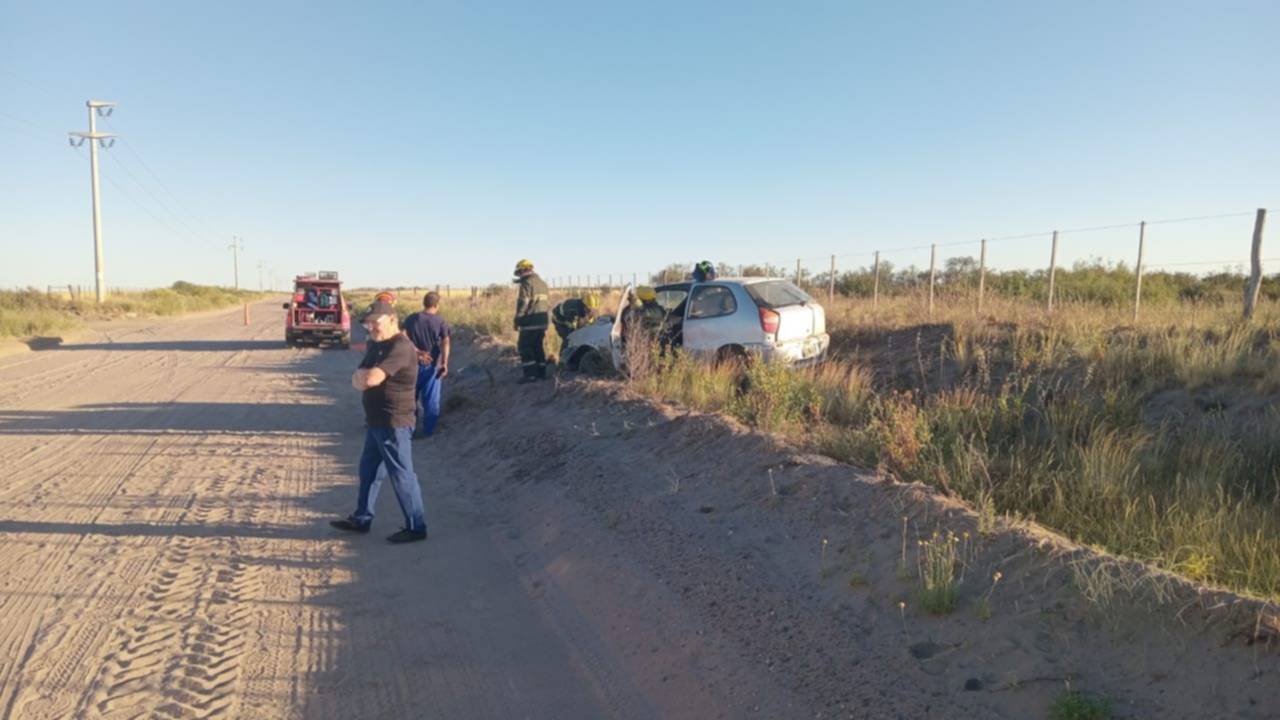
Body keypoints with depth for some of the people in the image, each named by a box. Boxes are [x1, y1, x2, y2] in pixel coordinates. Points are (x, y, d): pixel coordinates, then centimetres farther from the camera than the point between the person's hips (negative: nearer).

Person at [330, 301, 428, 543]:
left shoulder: (400, 347, -21)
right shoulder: (376, 344, 13)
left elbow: (371, 378, -30)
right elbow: (357, 380, 11)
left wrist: (362, 375, -7)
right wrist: (363, 377, -12)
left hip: (394, 423, -10)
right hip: (377, 421, 10)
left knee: (401, 474, -2)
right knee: (369, 469, 19)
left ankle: (416, 527, 8)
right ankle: (362, 519, 33)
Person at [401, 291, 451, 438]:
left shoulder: (411, 319, 0)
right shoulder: (441, 321, -6)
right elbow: (446, 342, -18)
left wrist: (416, 352, -10)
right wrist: (445, 363, -23)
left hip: (413, 363, 2)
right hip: (432, 364, -2)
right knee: (431, 399, 7)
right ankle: (428, 430, 10)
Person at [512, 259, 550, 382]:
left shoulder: (527, 283, -11)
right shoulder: (542, 283, 17)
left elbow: (522, 304, -17)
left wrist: (517, 320, -10)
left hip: (530, 322, -8)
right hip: (542, 321, 8)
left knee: (525, 347, -3)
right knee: (538, 346, 15)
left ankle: (530, 374, -8)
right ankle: (541, 372, 16)